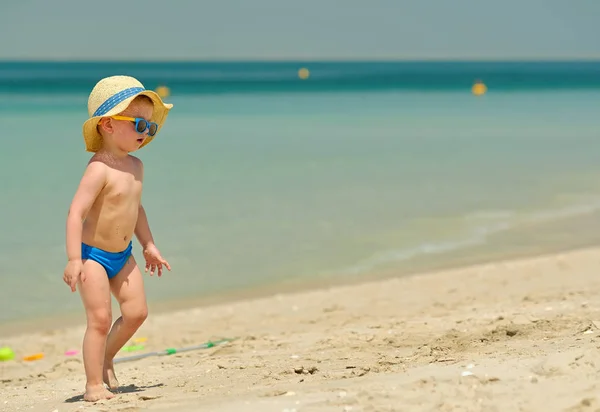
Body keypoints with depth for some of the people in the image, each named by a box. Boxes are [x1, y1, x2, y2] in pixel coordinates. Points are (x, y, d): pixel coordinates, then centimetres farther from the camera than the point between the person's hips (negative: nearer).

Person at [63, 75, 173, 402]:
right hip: (93, 254, -8)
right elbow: (76, 212, -26)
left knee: (136, 311, 2)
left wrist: (149, 246, 22)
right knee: (100, 319, -9)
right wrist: (74, 259, -32)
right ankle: (94, 385, -1)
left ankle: (105, 358, 25)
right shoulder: (99, 169, -22)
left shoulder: (135, 166, 5)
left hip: (122, 255, 8)